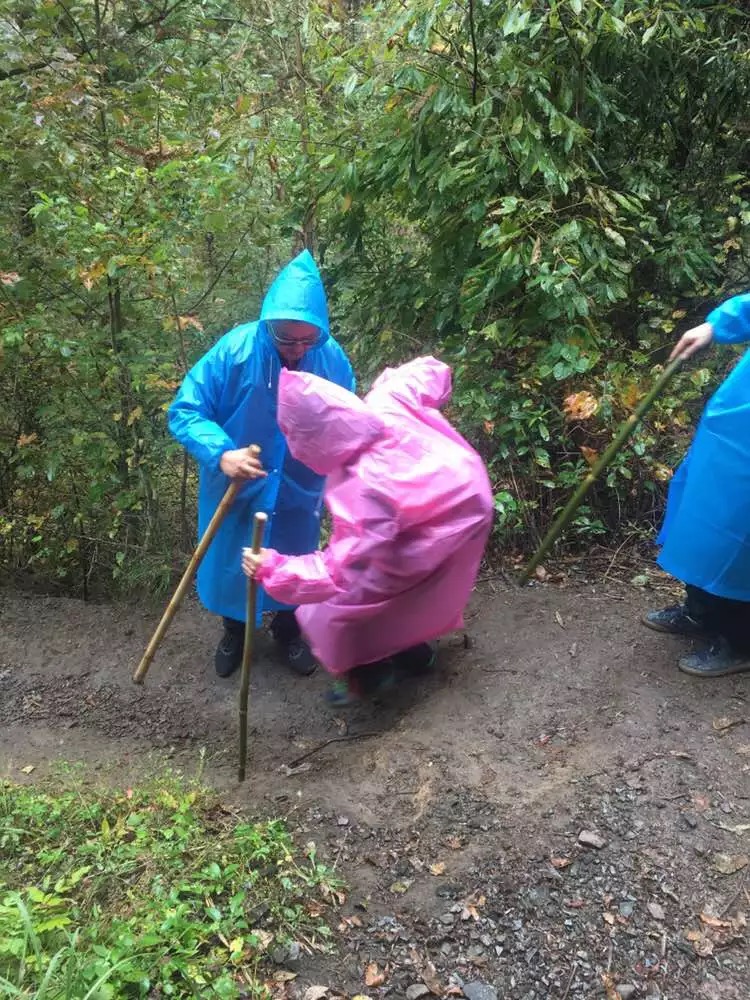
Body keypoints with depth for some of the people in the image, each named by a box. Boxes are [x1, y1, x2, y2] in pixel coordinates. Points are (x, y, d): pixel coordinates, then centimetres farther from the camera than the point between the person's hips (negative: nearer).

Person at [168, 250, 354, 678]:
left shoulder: (333, 359, -19)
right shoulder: (234, 350, -25)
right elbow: (184, 411, -20)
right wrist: (221, 453, -37)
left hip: (299, 492, 1)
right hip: (236, 489, -1)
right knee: (230, 566, 20)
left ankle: (289, 631, 51)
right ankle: (235, 632, 50)